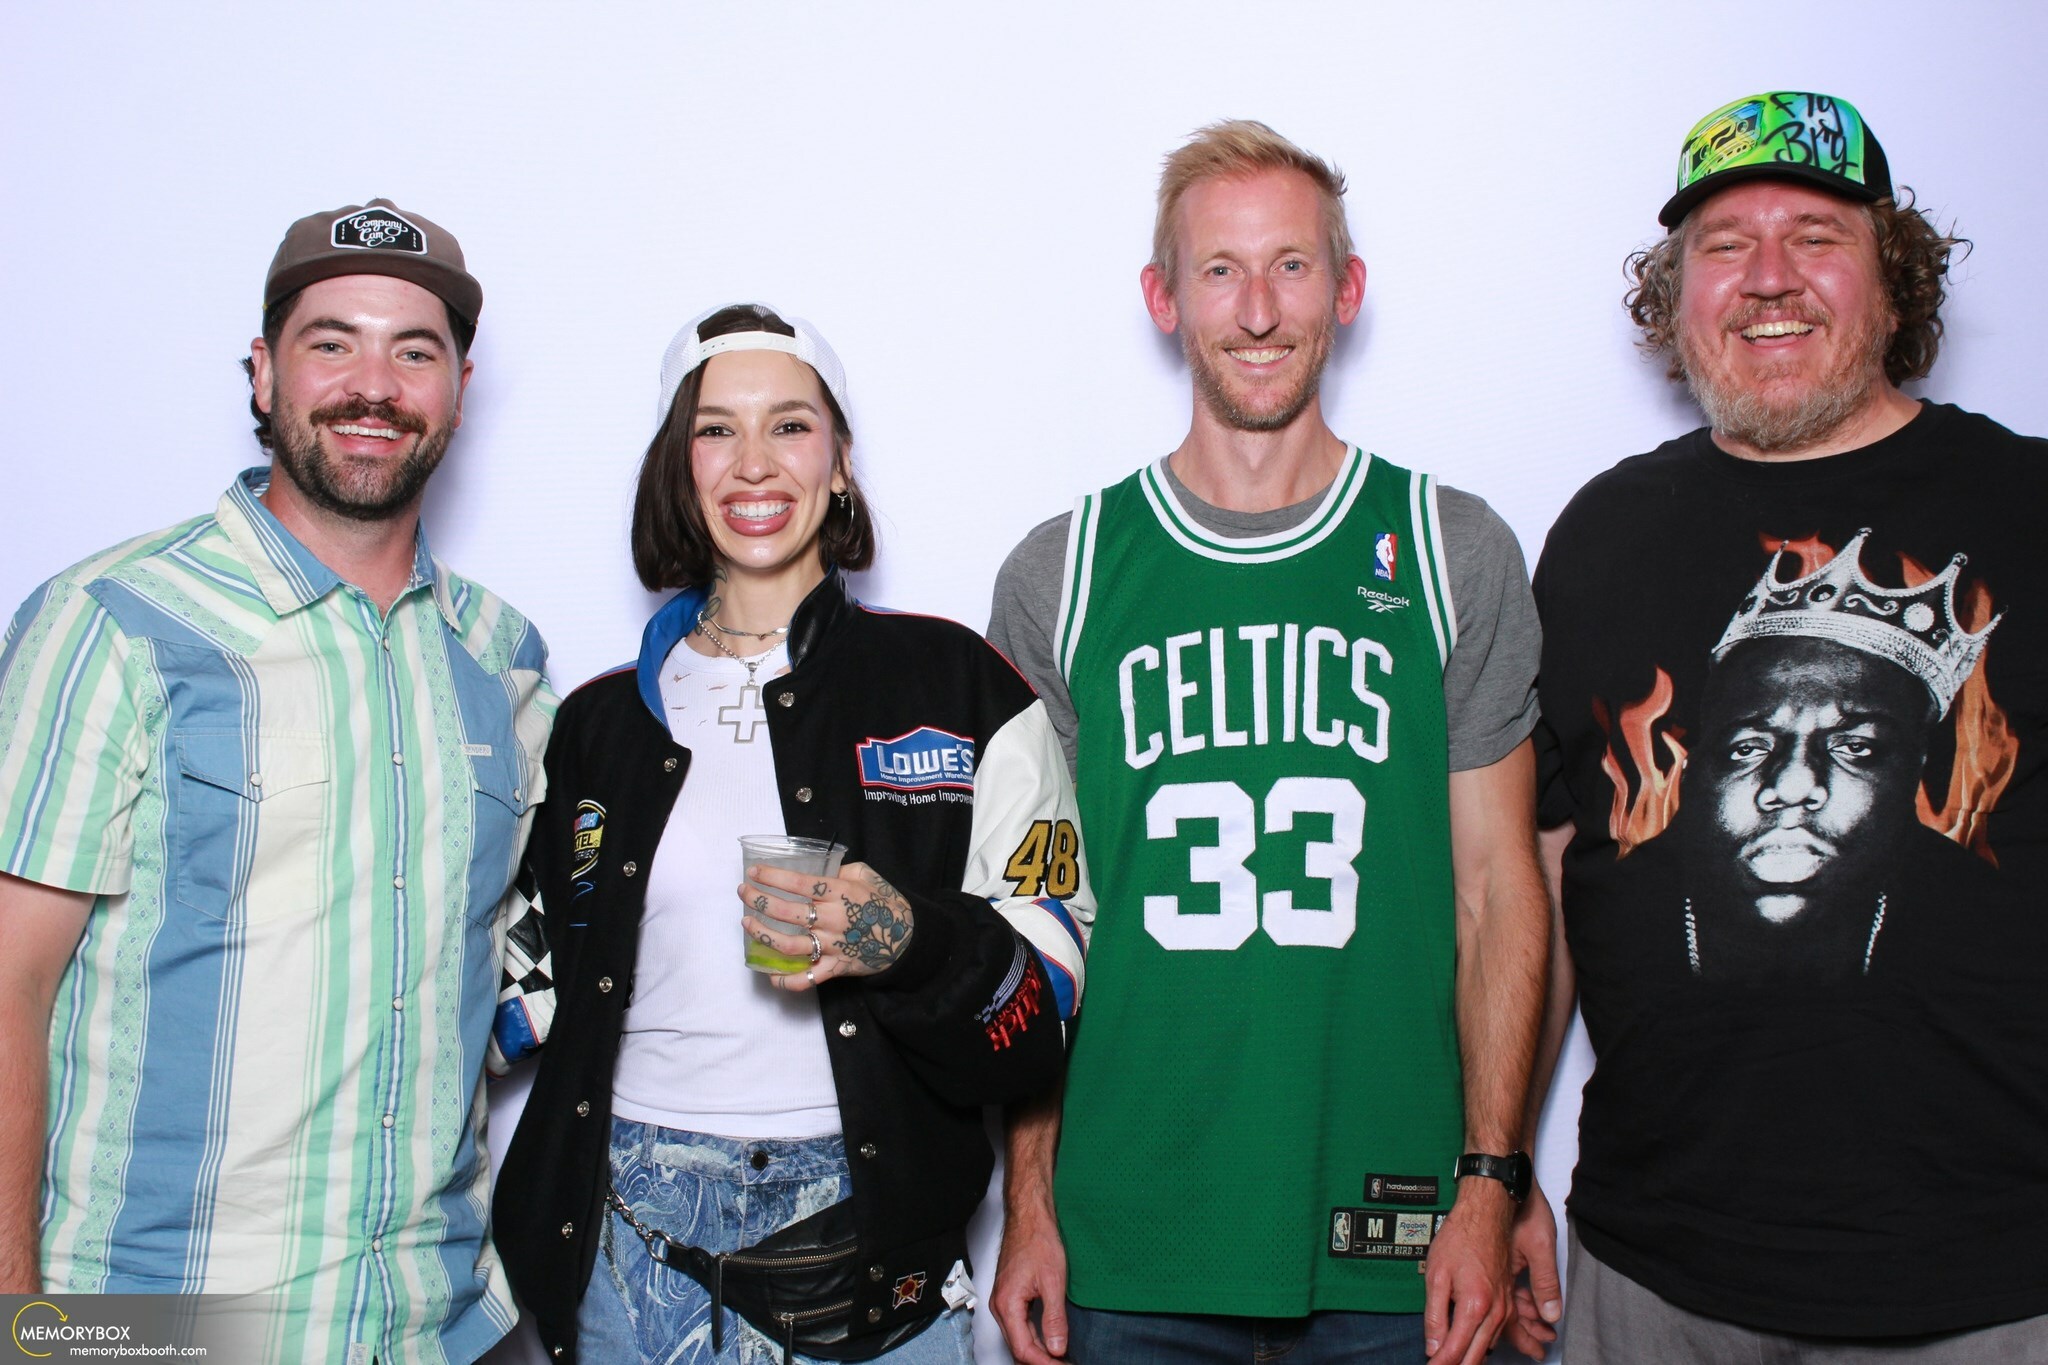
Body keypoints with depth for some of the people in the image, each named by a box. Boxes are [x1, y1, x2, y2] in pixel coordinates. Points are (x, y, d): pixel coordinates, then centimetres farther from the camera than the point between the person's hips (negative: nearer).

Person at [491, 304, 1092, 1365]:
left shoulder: (957, 688, -2)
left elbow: (1045, 1022, -5)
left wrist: (909, 945, -22)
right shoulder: (600, 722, 7)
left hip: (865, 1235, -2)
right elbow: (548, 994, 15)